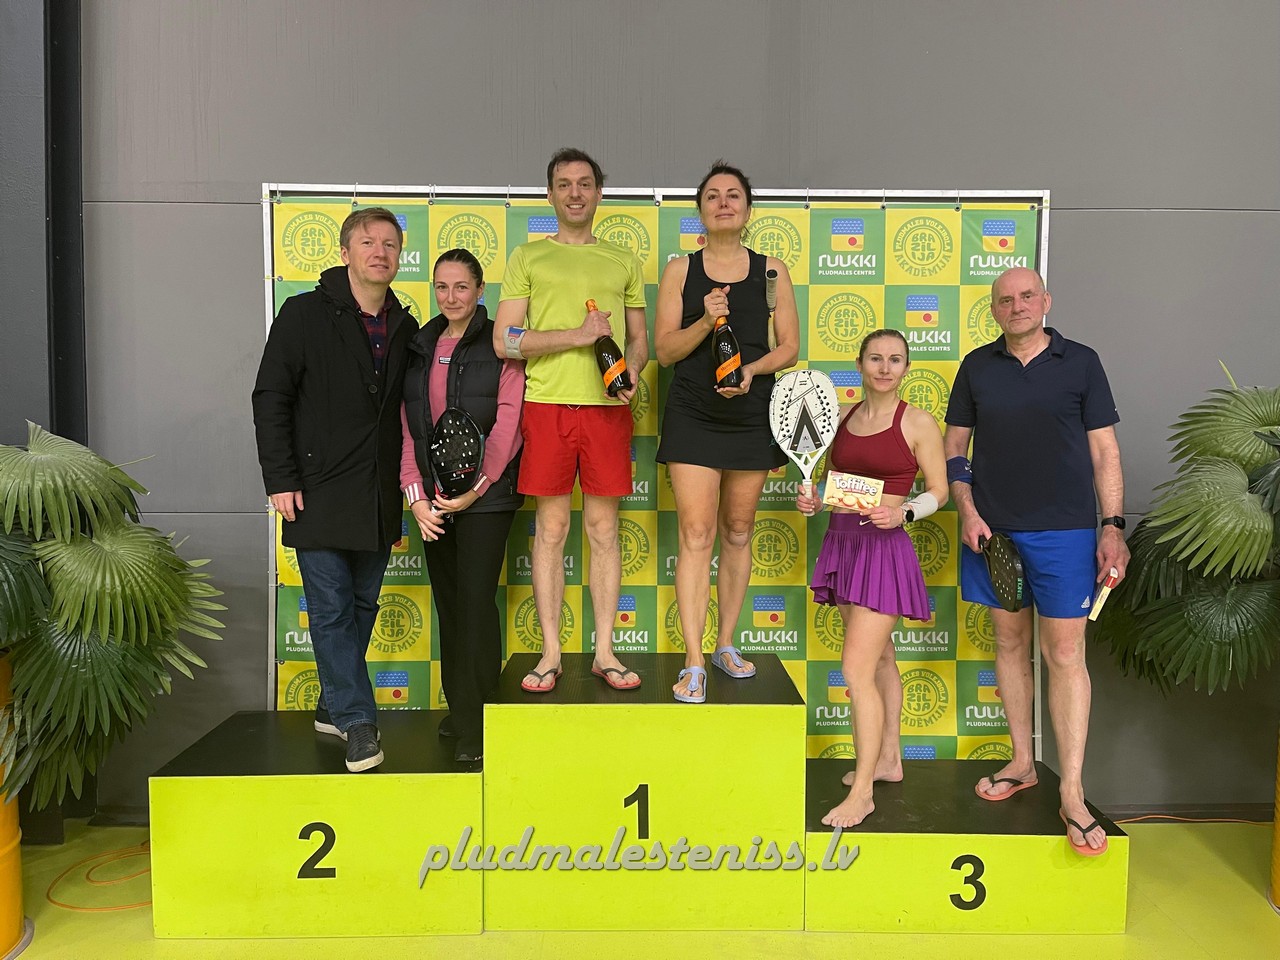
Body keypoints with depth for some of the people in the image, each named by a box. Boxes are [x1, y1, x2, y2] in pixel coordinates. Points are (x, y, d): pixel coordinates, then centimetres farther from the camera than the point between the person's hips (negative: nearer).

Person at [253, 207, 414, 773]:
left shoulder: (404, 328, 10)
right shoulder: (305, 314, -3)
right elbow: (270, 398, -5)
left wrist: (404, 488, 10)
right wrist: (280, 479, -11)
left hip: (377, 497, 5)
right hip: (320, 491, -4)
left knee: (362, 605, 11)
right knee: (332, 608, -3)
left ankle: (334, 705, 27)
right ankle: (357, 722, 6)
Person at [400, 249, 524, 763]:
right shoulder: (418, 349, 13)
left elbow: (507, 423, -8)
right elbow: (408, 428, 8)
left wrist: (474, 487, -14)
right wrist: (415, 494, -3)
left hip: (485, 494, -5)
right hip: (433, 496, 5)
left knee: (476, 599, -8)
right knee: (447, 602, 10)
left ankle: (475, 722, 2)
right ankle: (456, 708, 22)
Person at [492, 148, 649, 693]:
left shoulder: (623, 261, 17)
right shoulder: (528, 258, 10)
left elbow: (640, 338, 19)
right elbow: (504, 341, 1)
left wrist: (633, 371, -4)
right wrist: (576, 335, -10)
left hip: (608, 405, 2)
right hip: (547, 404, -1)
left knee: (603, 529, 4)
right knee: (550, 528, 1)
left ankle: (604, 652, 12)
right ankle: (550, 653, 11)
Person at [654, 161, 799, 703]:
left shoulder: (771, 271, 7)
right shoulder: (680, 271, 4)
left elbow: (789, 347, 5)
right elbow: (664, 350, -1)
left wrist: (751, 370, -13)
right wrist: (706, 322, -18)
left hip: (751, 414, 2)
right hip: (693, 414, -2)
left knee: (738, 532, 10)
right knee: (696, 535, -8)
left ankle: (725, 644, 24)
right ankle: (694, 664, -4)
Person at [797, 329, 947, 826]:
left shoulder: (919, 423, -6)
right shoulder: (841, 417, 10)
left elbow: (939, 490, -2)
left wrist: (902, 513, -19)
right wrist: (814, 500, -3)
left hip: (884, 547, -6)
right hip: (841, 541, 6)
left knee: (856, 670, -10)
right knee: (879, 658, 19)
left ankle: (862, 792, 1)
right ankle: (888, 759, 34)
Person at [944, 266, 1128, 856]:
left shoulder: (1080, 362, 3)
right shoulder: (977, 366, 7)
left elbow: (1104, 451, 3)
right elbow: (953, 449, 10)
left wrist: (1114, 526, -4)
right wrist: (967, 512, -3)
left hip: (1063, 532, -2)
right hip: (991, 529, 3)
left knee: (1065, 653, -2)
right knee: (1010, 642, 12)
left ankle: (1072, 795, 5)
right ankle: (1022, 764, 27)